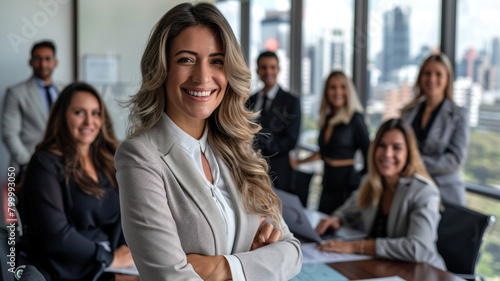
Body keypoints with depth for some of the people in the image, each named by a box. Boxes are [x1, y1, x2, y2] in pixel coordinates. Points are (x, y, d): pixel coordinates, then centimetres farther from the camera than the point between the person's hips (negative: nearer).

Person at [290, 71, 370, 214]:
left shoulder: (355, 118, -8)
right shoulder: (327, 119, 11)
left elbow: (368, 154, -7)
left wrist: (359, 178, -4)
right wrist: (299, 162, 26)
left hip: (347, 182, -6)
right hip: (328, 183, 6)